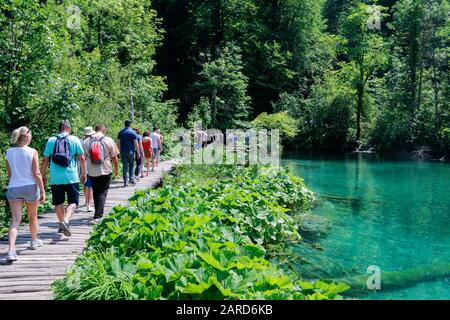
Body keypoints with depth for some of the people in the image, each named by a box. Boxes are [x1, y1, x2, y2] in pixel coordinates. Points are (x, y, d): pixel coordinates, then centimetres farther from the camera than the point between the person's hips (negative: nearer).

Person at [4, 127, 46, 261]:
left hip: (13, 188, 2)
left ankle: (11, 250, -15)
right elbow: (36, 174, -12)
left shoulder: (9, 152, 2)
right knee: (32, 216, 19)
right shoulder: (32, 152, -11)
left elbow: (9, 174, 11)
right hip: (30, 187, -2)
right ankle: (34, 241, 38)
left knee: (15, 220, 0)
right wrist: (43, 191, -7)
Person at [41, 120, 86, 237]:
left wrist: (43, 175, 16)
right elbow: (82, 158, 1)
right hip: (72, 177, -2)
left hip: (56, 178, 2)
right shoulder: (74, 140, 0)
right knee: (73, 202, 3)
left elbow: (45, 160, 5)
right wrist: (84, 174, 11)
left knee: (58, 203, 16)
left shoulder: (51, 141, 4)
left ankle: (62, 223, 25)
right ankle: (65, 221, -19)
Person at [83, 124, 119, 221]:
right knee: (102, 193, 0)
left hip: (91, 172, 3)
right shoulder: (108, 140, -4)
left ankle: (98, 214, 28)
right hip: (105, 171, -3)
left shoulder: (86, 141, 4)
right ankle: (98, 216, -10)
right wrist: (116, 169, 16)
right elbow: (114, 157, 1)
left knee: (96, 192, 17)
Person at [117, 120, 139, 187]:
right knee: (131, 165, 13)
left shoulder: (120, 132, 7)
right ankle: (131, 179, 7)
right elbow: (136, 144, -8)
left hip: (123, 152, 3)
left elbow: (118, 143, 8)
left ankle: (125, 182, 4)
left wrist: (119, 151, 15)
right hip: (130, 151, -3)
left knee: (125, 166, 5)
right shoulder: (133, 132, -5)